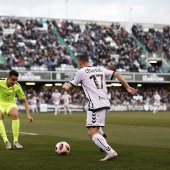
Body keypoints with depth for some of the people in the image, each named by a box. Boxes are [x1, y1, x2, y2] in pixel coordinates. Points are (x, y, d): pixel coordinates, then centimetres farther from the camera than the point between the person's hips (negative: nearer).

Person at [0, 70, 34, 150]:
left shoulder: (17, 86, -14)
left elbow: (24, 100, -5)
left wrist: (28, 115, -11)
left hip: (10, 103, 1)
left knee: (15, 115, -32)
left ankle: (15, 141, -25)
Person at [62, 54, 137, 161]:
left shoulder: (81, 72, 2)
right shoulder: (100, 69, 18)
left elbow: (69, 88, 8)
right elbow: (117, 74, 11)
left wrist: (65, 85, 32)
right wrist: (128, 87, 11)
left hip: (96, 105, -8)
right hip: (106, 104, 8)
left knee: (92, 133, -10)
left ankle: (111, 152, -25)